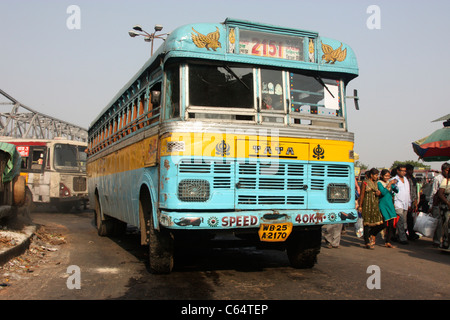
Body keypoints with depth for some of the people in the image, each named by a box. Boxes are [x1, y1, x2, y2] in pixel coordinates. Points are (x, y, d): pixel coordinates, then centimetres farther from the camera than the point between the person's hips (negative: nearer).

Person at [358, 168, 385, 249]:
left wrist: (379, 193, 2)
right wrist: (360, 206, -9)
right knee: (367, 223, -2)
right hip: (367, 205, -6)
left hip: (375, 205, 6)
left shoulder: (376, 183, 16)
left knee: (381, 224, -3)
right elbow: (362, 195, -5)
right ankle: (367, 242, 5)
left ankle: (370, 235, 20)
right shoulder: (365, 183, -3)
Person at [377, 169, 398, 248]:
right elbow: (383, 192, -20)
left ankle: (388, 242, 5)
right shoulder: (379, 183, -6)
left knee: (391, 223, 0)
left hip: (390, 204, 6)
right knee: (385, 224, -5)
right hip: (383, 205, -6)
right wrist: (389, 184, -21)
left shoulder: (389, 182, 12)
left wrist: (395, 184, -11)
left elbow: (396, 191, 6)